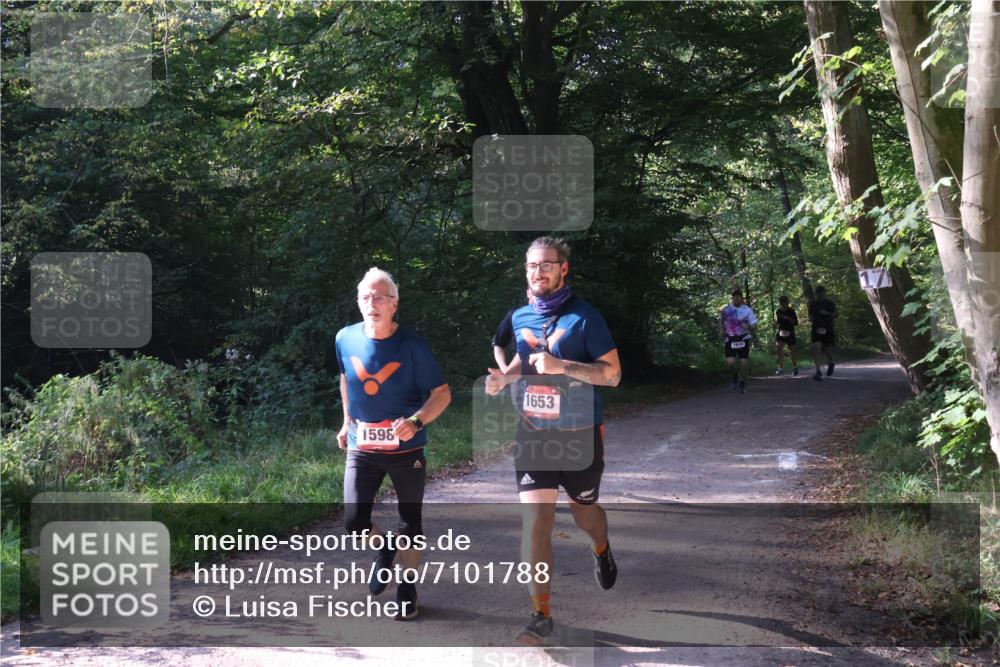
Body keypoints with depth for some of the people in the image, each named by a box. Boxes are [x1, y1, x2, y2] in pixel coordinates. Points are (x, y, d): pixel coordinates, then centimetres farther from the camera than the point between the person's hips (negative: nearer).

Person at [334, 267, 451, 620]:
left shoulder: (412, 345, -14)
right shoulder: (346, 339, -4)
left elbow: (442, 393, -10)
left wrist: (416, 422, -27)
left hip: (406, 449, -2)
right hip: (361, 447, 2)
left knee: (410, 522, 8)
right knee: (354, 522, -4)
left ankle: (408, 589, 26)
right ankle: (385, 547, 29)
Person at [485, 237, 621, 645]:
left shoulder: (583, 317, -12)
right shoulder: (520, 317, 3)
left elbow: (613, 374, -15)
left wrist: (561, 366, -27)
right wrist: (506, 376, -1)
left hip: (579, 434, -2)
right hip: (532, 433, 3)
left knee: (583, 510, 18)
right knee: (535, 518, -8)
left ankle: (601, 551, 55)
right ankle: (541, 615, -5)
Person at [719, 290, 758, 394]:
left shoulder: (747, 310, -4)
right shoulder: (727, 309, 2)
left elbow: (754, 326, -5)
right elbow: (721, 320, 21)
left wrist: (749, 327, -27)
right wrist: (722, 330, 4)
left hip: (743, 338, -1)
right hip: (730, 338, 1)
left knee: (744, 361, -4)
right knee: (730, 361, -13)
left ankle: (742, 383, 17)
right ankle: (735, 374, 21)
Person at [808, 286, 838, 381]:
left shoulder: (829, 303, 2)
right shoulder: (813, 304, 11)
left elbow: (835, 315, 0)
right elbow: (810, 314, 21)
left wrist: (827, 313, -17)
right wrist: (810, 318, -2)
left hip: (827, 329, -1)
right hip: (816, 329, 2)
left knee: (827, 349, 5)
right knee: (816, 348, -15)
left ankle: (830, 363, 40)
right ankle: (818, 371, -15)